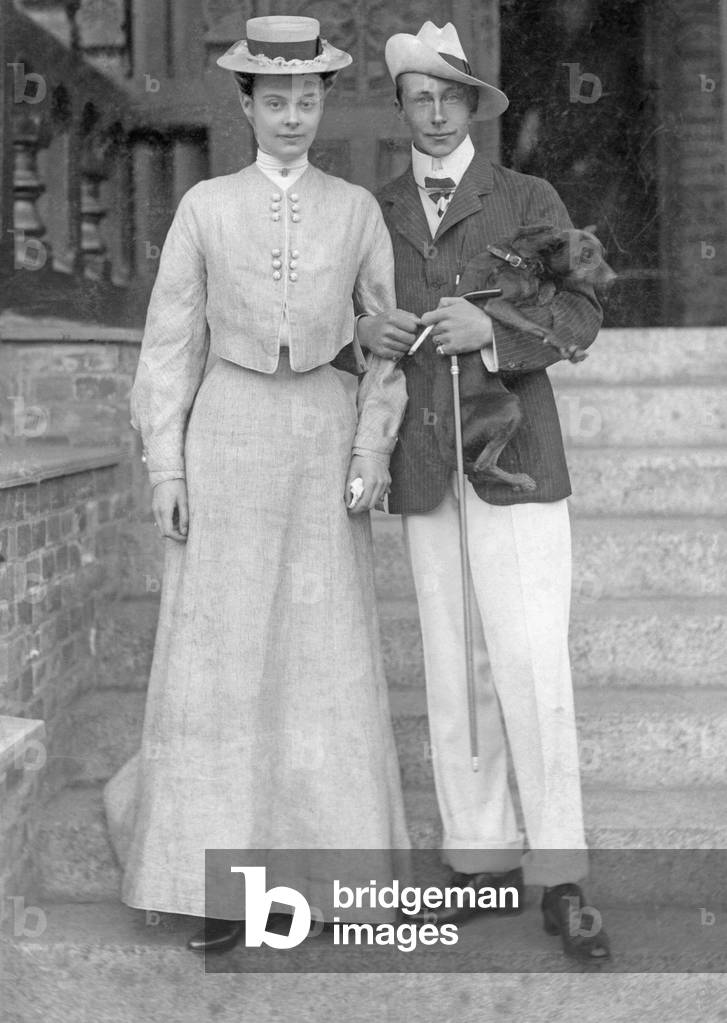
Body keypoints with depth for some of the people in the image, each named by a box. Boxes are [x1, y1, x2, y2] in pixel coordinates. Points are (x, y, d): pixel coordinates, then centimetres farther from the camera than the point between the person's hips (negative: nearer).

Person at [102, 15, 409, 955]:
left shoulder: (357, 208, 7)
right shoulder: (205, 207, 4)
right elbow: (172, 342, 3)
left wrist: (373, 447, -5)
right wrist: (164, 469, -5)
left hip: (324, 438, 1)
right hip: (229, 436, -1)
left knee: (330, 658, 0)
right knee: (218, 656, -3)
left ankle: (327, 861, 13)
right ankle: (218, 876, 8)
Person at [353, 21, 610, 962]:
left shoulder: (531, 202, 2)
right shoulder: (375, 215, 12)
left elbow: (580, 317, -10)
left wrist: (491, 328, -30)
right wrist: (364, 332, -12)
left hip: (516, 460, -3)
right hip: (427, 469, 3)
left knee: (533, 668, -11)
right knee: (455, 670, 5)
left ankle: (559, 882, -2)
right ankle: (482, 858, 17)